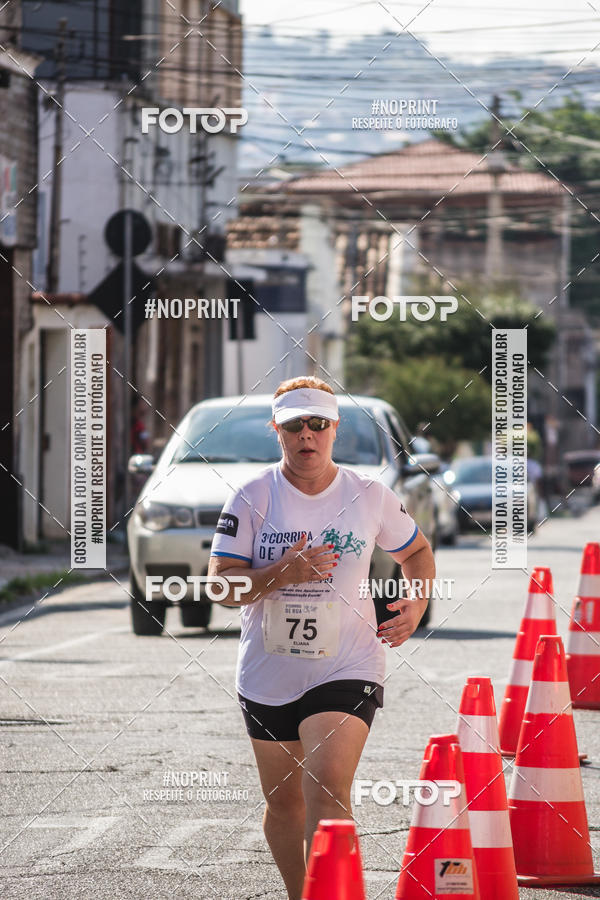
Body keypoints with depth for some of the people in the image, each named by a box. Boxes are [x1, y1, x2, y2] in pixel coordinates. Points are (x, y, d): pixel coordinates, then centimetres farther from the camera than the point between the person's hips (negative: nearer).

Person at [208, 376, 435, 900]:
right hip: (268, 675, 2)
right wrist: (281, 573, -25)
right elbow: (221, 584, -9)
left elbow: (416, 551, 18)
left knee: (327, 793, -20)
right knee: (283, 802, 14)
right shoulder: (253, 498, -3)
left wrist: (416, 605, 0)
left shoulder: (370, 497, 0)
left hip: (346, 671, -2)